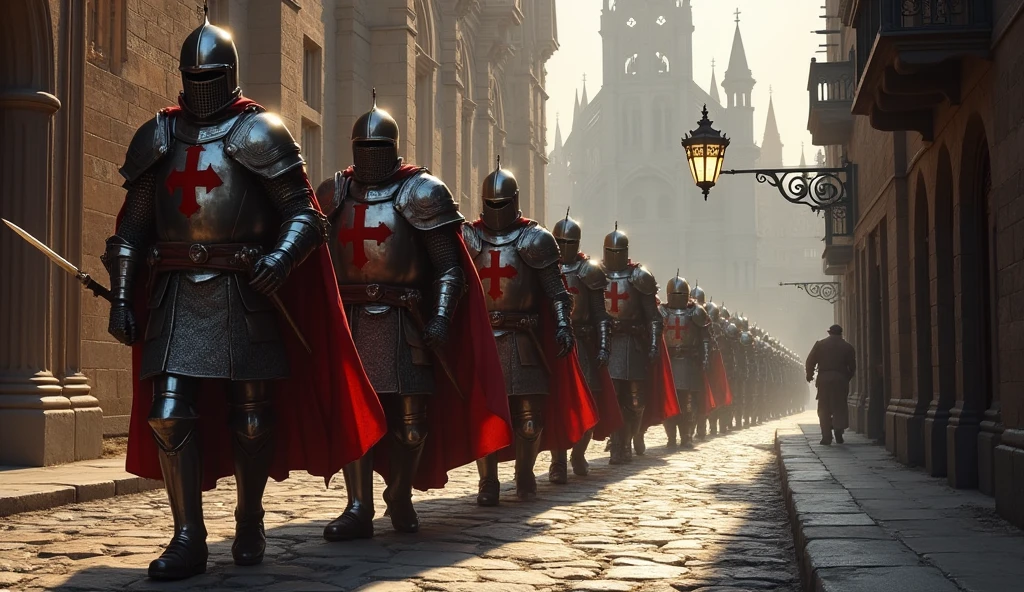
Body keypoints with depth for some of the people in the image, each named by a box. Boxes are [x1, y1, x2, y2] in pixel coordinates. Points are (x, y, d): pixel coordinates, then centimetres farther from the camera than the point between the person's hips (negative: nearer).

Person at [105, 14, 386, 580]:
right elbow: (131, 227, 15)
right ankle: (189, 538, -1)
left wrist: (280, 258, -25)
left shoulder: (259, 134, 0)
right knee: (168, 414, -8)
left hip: (242, 293, -3)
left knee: (251, 415, 6)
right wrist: (121, 296, 6)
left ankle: (250, 522, 26)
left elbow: (303, 214, -4)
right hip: (175, 293, 3)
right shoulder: (156, 136, 11)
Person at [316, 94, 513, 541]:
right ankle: (358, 509, 0)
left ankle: (400, 495, 23)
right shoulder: (334, 194, 10)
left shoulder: (420, 193, -1)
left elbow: (449, 267, -5)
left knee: (410, 419, 1)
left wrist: (441, 319, -17)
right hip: (348, 320, 2)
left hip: (402, 320, -2)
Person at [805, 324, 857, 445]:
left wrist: (809, 375, 16)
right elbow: (852, 366, 7)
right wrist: (847, 378, 19)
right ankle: (838, 430, -11)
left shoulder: (820, 344, 6)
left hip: (824, 380, 0)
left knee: (824, 409, 3)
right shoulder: (847, 347, 8)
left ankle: (826, 437, -2)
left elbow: (810, 361, 3)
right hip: (841, 380, 0)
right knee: (840, 407, 8)